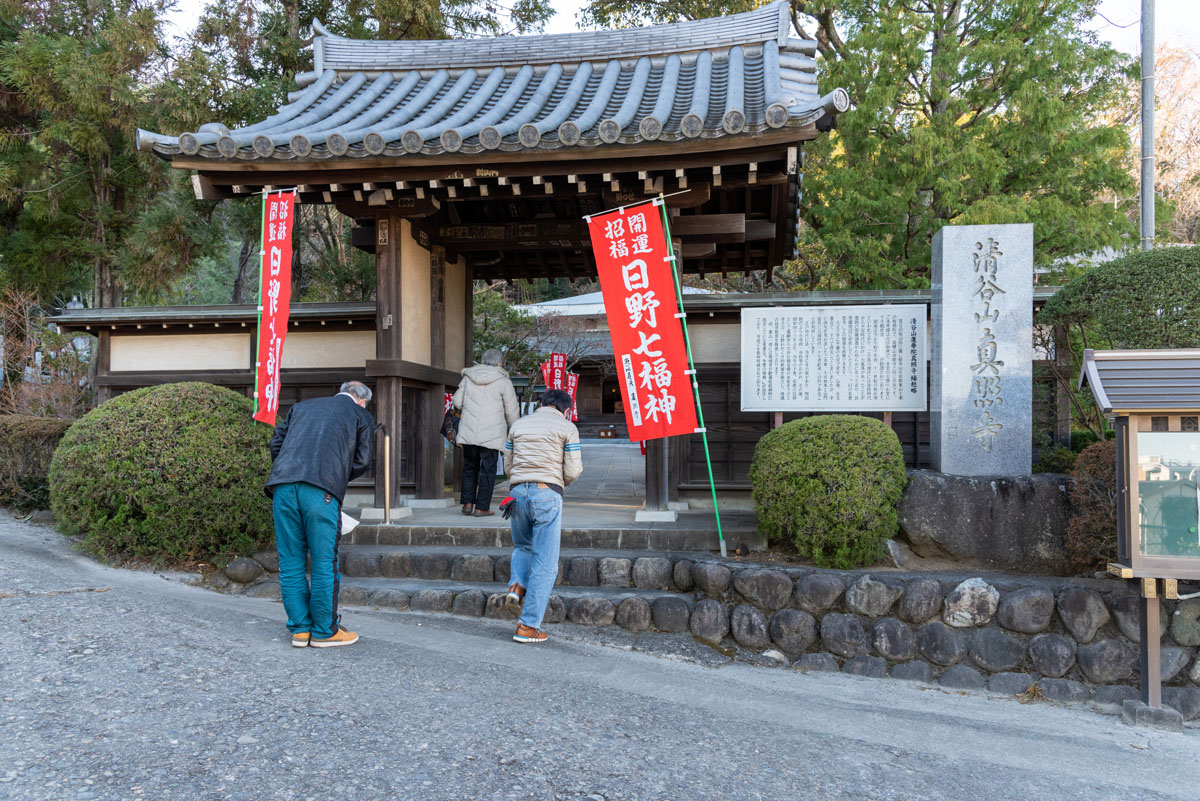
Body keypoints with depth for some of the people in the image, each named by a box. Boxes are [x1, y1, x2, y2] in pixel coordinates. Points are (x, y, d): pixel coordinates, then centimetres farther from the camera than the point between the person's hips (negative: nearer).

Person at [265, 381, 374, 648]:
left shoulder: (302, 406, 27)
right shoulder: (361, 416, 16)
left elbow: (276, 442, 19)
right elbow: (361, 461, 9)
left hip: (283, 485, 4)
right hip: (321, 490, -4)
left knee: (291, 561, 12)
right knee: (324, 562, 5)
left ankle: (299, 629, 18)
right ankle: (324, 631, 13)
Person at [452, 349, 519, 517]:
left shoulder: (468, 378, 5)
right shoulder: (503, 382, -4)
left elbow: (457, 402, 9)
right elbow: (511, 411, -1)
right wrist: (513, 430, 16)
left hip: (468, 432, 3)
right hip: (491, 434, -3)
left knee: (469, 467, 16)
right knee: (488, 469, 4)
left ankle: (467, 502, 12)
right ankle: (482, 507, 5)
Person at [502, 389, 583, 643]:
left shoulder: (519, 425, 16)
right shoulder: (567, 427, 3)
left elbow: (508, 466, 16)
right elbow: (573, 471, -1)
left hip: (518, 492, 4)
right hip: (548, 495, -4)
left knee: (523, 546, 27)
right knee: (545, 563, 3)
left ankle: (517, 586, 1)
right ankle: (528, 626, 2)